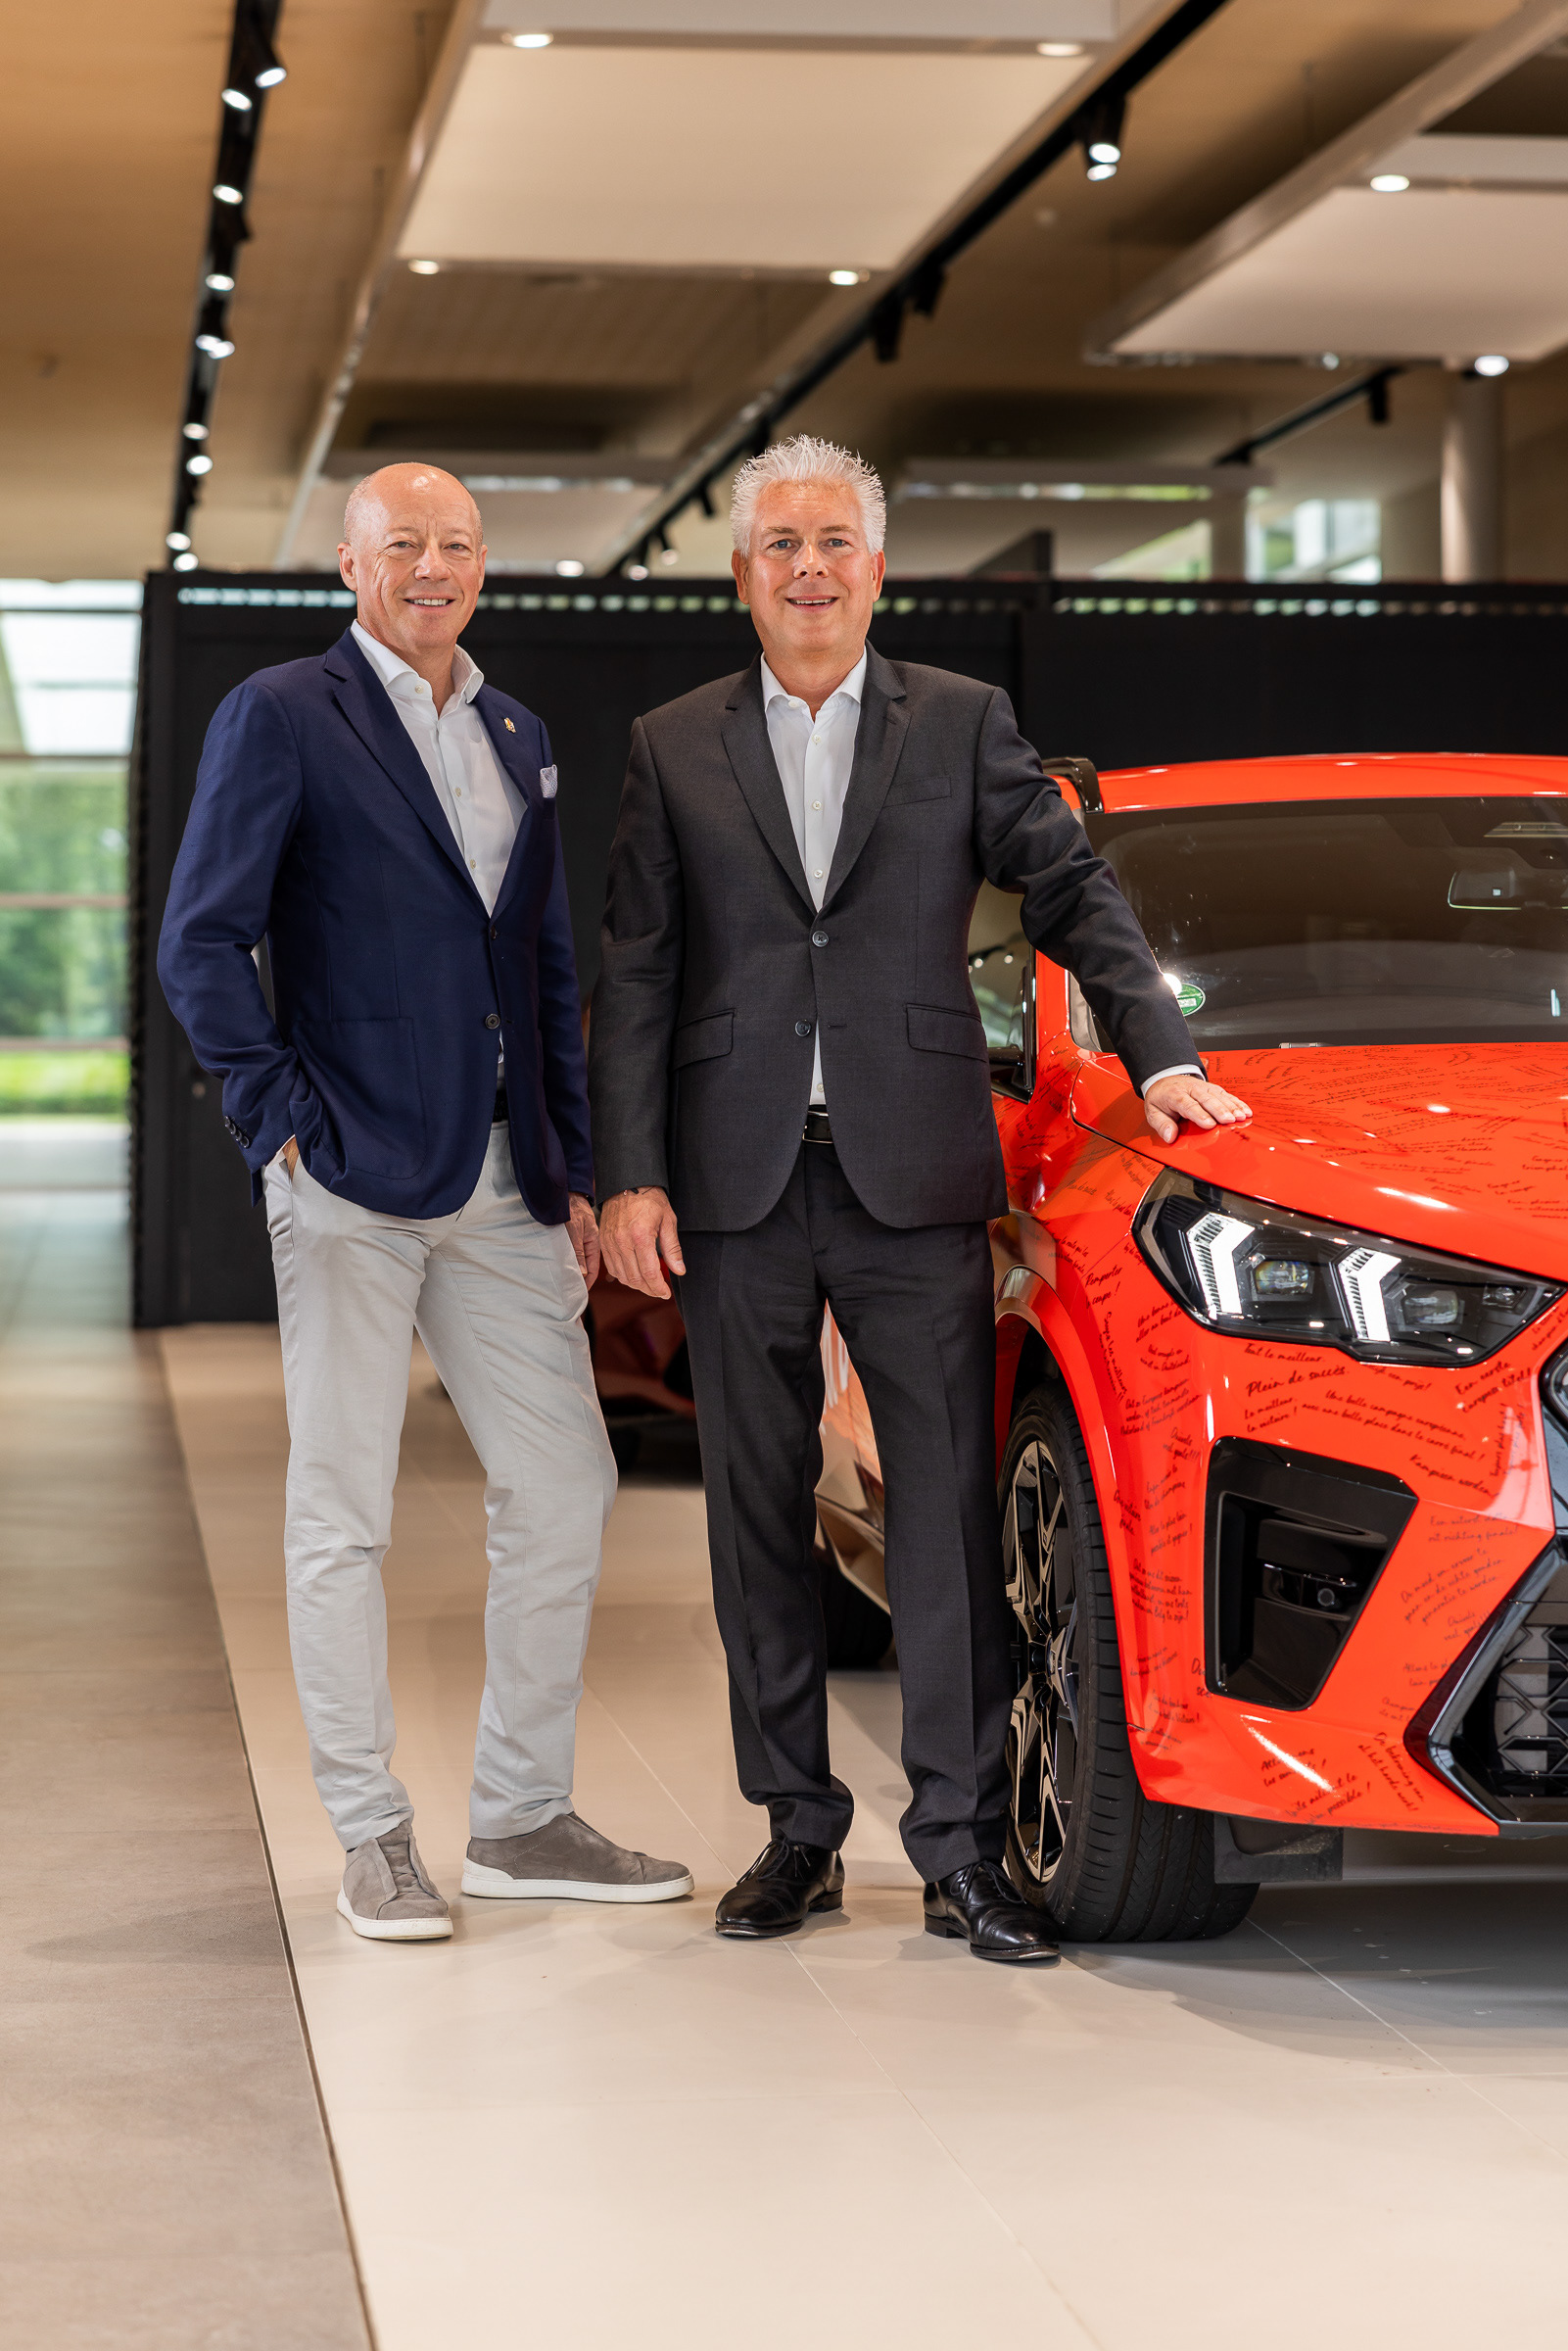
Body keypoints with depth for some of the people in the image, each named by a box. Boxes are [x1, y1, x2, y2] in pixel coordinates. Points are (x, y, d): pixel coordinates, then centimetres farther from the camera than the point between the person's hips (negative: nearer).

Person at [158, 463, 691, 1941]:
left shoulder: (517, 737, 16)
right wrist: (285, 1120, -12)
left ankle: (523, 1821, 18)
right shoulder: (280, 717, -3)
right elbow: (200, 946, -7)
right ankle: (374, 1843, 9)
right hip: (353, 1183, -6)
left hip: (499, 1185, 6)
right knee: (342, 1521, 0)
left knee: (563, 1491, 7)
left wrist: (573, 1169, 12)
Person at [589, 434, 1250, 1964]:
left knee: (950, 1509, -4)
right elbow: (634, 978, 7)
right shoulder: (674, 749, 10)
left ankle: (964, 1849, 0)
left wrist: (1159, 1055, -3)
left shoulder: (964, 723, 9)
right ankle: (798, 1833, 16)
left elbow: (1071, 892, 9)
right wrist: (629, 1175, -1)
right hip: (737, 1186, 1)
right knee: (758, 1516, 6)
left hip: (916, 1180, -1)